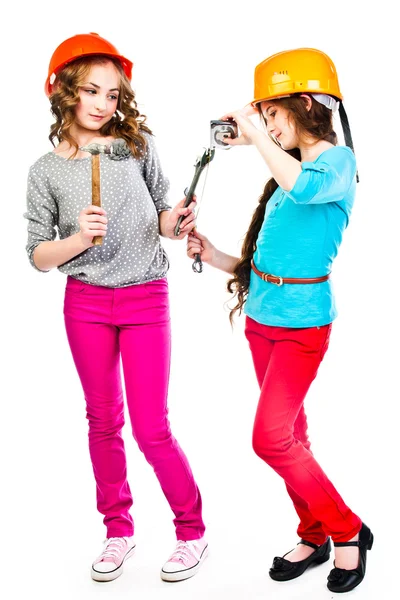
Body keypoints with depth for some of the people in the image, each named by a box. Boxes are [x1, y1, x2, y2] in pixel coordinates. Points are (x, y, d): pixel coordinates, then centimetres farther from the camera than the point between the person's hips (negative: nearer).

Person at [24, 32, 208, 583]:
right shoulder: (47, 170, -1)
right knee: (103, 420, 12)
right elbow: (39, 256, -2)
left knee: (151, 429, -2)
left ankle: (193, 532, 18)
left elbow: (161, 214, 9)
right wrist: (79, 239, -20)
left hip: (145, 300, -1)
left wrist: (176, 223, -13)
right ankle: (118, 530, 29)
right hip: (86, 304, 2)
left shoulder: (137, 145, -1)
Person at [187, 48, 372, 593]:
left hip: (301, 323, -8)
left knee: (271, 438, -10)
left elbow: (306, 188, -37)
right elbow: (264, 261, 13)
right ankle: (314, 536, 27)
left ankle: (348, 531, 8)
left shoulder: (337, 160, -10)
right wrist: (214, 256, 0)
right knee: (291, 435, 13)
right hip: (262, 317, 8)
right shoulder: (289, 171, 12)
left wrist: (256, 134, -25)